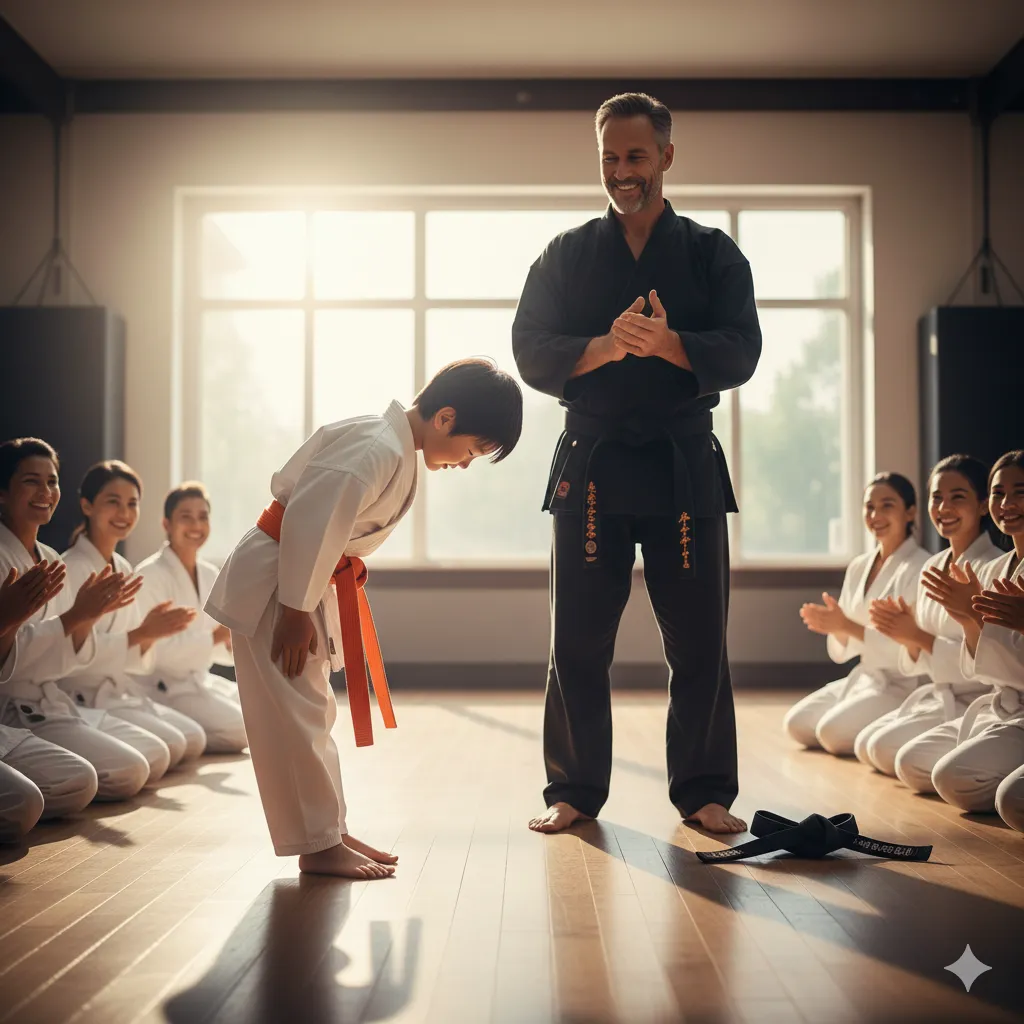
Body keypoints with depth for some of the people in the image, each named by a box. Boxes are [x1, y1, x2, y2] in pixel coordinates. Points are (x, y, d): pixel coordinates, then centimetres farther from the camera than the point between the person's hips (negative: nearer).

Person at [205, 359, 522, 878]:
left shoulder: (396, 447, 8)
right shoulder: (381, 451, -23)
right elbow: (311, 520, -28)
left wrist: (305, 605, 15)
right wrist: (297, 610, -21)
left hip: (299, 583, 11)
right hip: (271, 585, -11)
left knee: (312, 712, 15)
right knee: (294, 717, -4)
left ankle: (331, 832, 25)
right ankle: (318, 846, 4)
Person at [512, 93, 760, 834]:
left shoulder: (712, 253, 7)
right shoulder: (566, 256, 8)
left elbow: (740, 354, -4)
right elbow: (533, 354, -1)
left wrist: (667, 344, -23)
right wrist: (603, 347, -19)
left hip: (685, 464, 0)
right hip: (591, 463, 0)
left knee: (700, 642, 3)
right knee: (578, 642, 3)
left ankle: (704, 792, 16)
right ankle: (574, 792, 15)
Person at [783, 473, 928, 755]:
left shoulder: (920, 567, -13)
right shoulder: (858, 566, 9)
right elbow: (842, 652, 10)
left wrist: (848, 626, -24)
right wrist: (835, 625, -12)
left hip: (905, 684, -8)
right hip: (864, 678, 8)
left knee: (833, 732, -26)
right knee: (796, 723, -6)